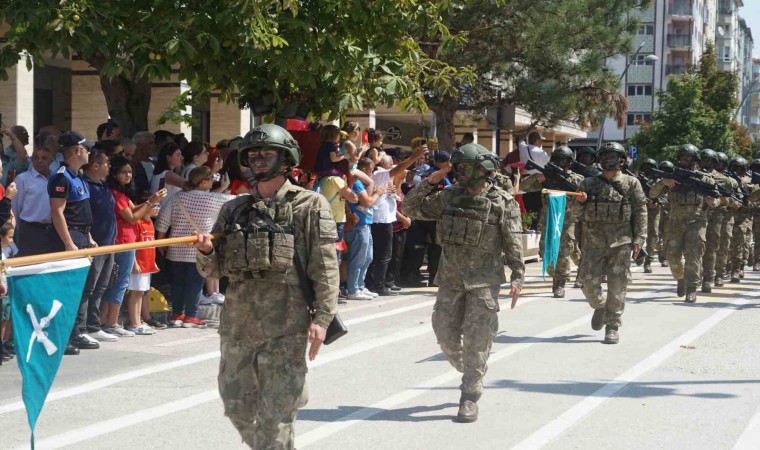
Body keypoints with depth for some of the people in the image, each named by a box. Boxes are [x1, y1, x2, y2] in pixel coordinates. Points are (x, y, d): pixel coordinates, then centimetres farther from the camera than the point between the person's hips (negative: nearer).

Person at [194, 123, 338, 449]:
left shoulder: (309, 206, 0)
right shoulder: (235, 209, 13)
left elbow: (325, 267, -6)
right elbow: (215, 269, 14)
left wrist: (322, 318, -14)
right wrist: (206, 252, -8)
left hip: (285, 327, -5)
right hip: (237, 324, 5)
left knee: (276, 414, -4)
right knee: (237, 407, 12)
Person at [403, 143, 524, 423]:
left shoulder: (502, 203, -7)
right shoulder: (449, 197, 4)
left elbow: (513, 244, -5)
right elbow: (411, 208, 9)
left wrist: (517, 277, -10)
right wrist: (428, 183, -3)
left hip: (483, 280, -5)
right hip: (451, 277, 5)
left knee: (476, 339, -6)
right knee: (446, 334, 6)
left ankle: (470, 398, 0)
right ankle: (470, 374, 31)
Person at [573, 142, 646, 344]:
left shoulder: (631, 183, 4)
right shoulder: (589, 183, 10)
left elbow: (640, 212, 2)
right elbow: (577, 214, 14)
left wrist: (639, 239, -6)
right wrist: (581, 202, -8)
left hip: (621, 241, -2)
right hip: (594, 241, 2)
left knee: (617, 285, -3)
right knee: (589, 281, -2)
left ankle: (613, 327, 4)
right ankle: (599, 307, 28)